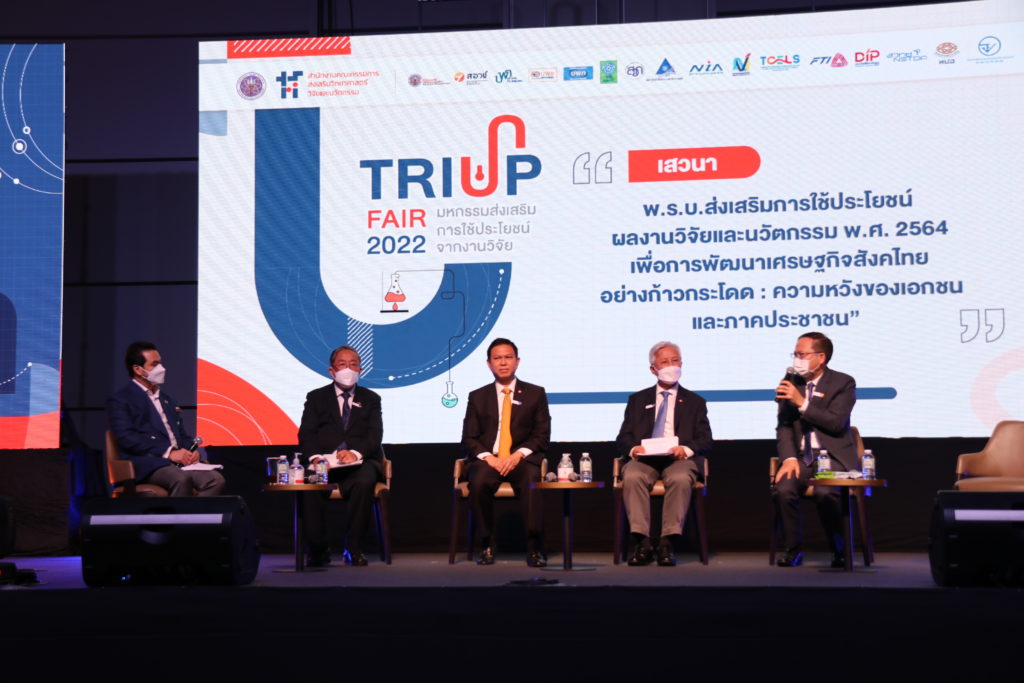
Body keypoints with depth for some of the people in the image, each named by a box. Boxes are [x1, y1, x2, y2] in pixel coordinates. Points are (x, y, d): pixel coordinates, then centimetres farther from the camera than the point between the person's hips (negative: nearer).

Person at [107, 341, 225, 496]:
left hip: (180, 461, 7)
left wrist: (191, 451, 3)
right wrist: (169, 452, -17)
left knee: (216, 479, -23)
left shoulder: (166, 399, 28)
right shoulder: (120, 400, 5)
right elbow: (127, 438, -10)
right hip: (146, 464, -7)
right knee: (181, 479, -37)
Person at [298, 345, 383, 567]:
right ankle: (318, 550, -20)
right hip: (325, 463, 0)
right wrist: (315, 457, -18)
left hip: (359, 462, 0)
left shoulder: (371, 399, 18)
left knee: (364, 482, -36)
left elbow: (375, 436, 3)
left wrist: (355, 452, -18)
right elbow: (306, 434, 4)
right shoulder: (316, 397, 17)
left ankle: (354, 549, -23)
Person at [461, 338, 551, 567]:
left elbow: (542, 436, 6)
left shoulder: (535, 393, 12)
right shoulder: (477, 397, 15)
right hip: (488, 460, 1)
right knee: (478, 482, -34)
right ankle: (487, 546, -21)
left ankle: (534, 548, -28)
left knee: (531, 482, -36)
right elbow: (469, 439, 9)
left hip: (522, 459, -1)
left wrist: (518, 455, -11)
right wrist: (488, 457, -11)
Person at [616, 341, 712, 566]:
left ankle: (667, 544, -34)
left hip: (679, 459, -1)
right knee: (632, 477, -34)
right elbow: (623, 438, 14)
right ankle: (642, 543, -34)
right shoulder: (638, 400, 23)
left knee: (680, 478, -37)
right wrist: (633, 449, -11)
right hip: (644, 459, 1)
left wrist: (686, 449, -14)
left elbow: (705, 441, 10)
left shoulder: (695, 402, 21)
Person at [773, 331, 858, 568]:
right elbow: (784, 425, 9)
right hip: (801, 457, 3)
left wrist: (802, 403, -17)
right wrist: (789, 458, -8)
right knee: (783, 489, -27)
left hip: (833, 456, -3)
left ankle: (839, 550, -9)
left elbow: (836, 422, -14)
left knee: (824, 493, -33)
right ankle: (792, 550, -9)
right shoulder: (790, 382, 11)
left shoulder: (843, 383, -1)